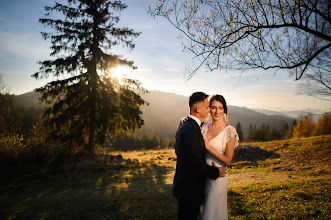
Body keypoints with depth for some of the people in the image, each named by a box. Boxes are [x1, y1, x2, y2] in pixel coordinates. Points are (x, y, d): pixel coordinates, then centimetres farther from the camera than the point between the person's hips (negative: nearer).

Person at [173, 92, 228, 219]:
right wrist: (216, 172, -13)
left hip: (183, 184, 10)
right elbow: (195, 163, -27)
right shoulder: (191, 129, -25)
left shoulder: (184, 126, 7)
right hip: (189, 189, -10)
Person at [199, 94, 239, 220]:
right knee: (205, 208, 22)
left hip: (218, 178, -5)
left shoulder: (229, 131, -16)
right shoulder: (205, 126, 0)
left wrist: (208, 146, -22)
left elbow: (227, 161, -15)